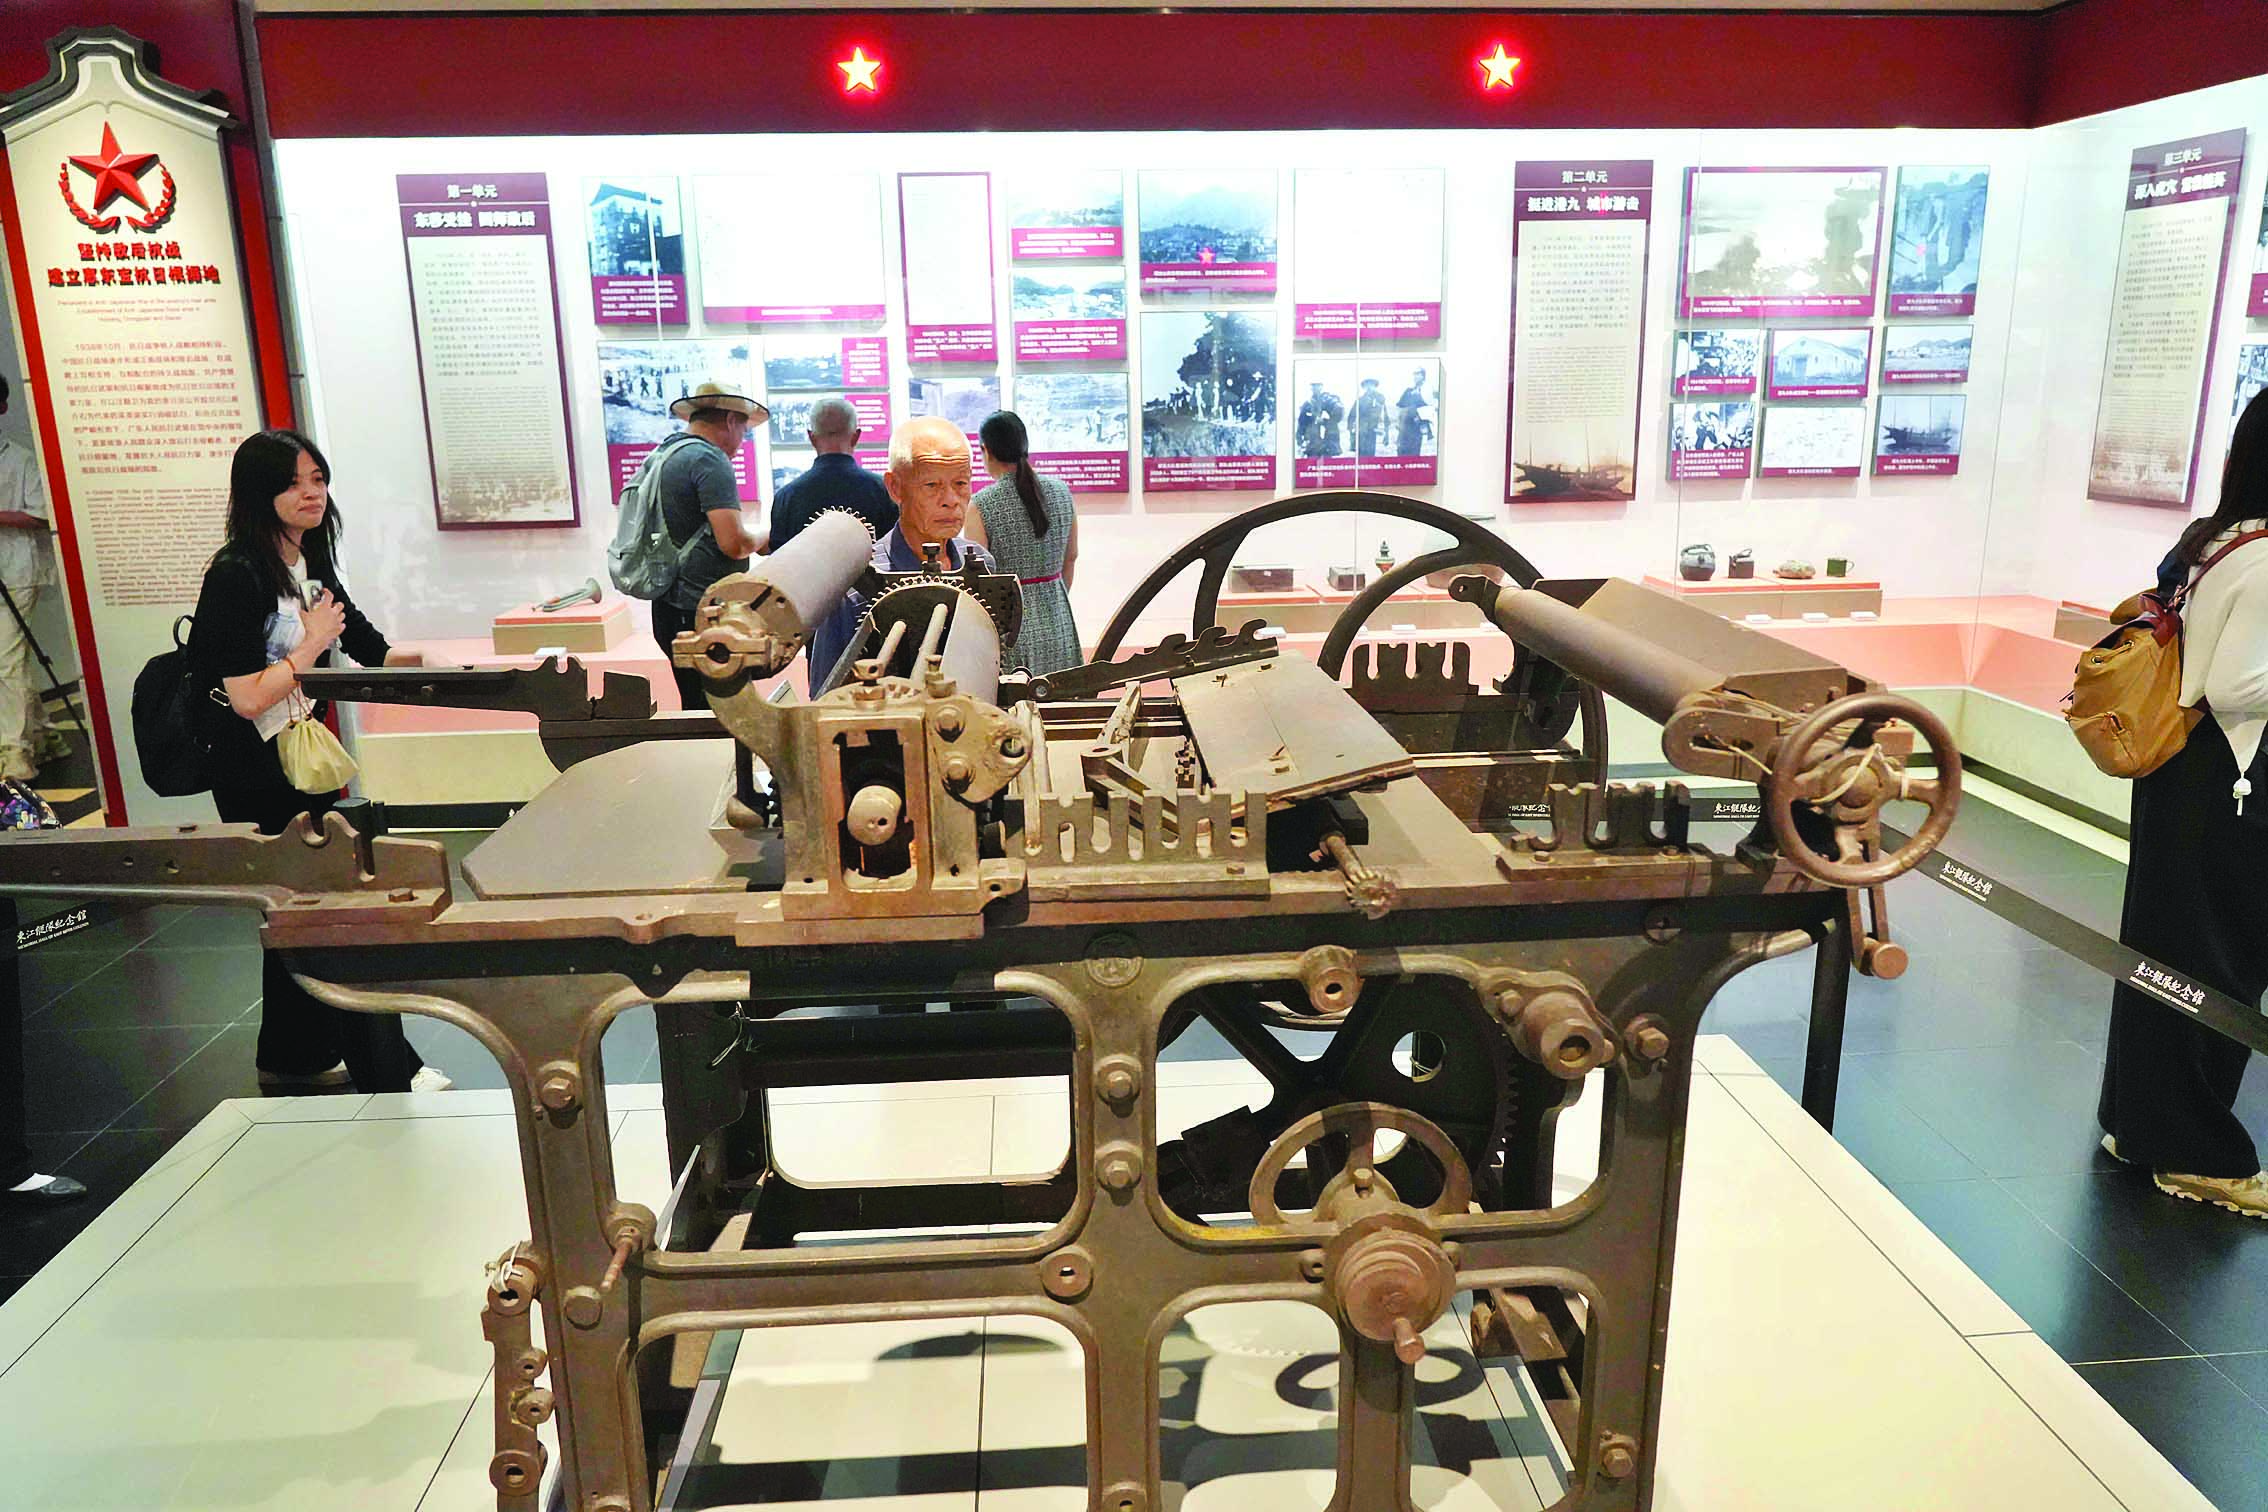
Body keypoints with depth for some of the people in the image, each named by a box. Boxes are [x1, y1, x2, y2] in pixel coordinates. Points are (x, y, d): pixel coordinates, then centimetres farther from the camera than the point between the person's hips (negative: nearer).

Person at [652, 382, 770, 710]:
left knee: (696, 709, 13)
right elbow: (734, 542, -20)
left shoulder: (665, 456, 16)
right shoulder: (710, 460, -12)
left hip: (671, 608, 10)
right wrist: (761, 537, 1)